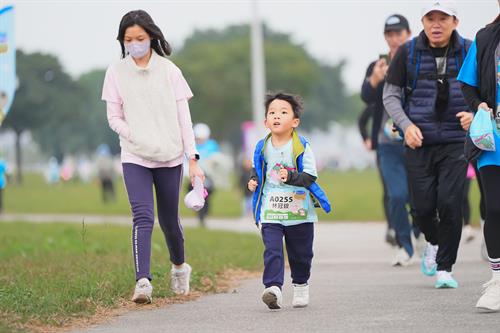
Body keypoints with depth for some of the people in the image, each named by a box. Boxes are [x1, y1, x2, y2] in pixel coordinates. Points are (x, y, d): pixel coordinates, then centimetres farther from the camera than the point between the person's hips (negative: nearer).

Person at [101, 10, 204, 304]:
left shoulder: (169, 70, 0)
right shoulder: (116, 73, 1)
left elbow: (183, 117, 0)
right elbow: (114, 118, 2)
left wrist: (193, 159, -6)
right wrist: (138, 137, -15)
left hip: (170, 157, 1)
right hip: (134, 158, -1)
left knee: (169, 219, 12)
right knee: (143, 217, -18)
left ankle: (180, 266, 39)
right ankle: (143, 282, -25)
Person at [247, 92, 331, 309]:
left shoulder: (302, 148, -8)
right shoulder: (262, 148, 3)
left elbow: (309, 176, -14)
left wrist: (291, 177, -30)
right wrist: (254, 182, -1)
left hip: (299, 212, -1)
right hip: (270, 213, 1)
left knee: (300, 254, 13)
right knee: (272, 251, -15)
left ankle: (300, 286, 34)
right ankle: (273, 288, -23)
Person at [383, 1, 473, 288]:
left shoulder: (469, 52, 1)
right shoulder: (408, 52, 1)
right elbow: (391, 94, 7)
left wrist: (475, 114, -11)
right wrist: (407, 125, -8)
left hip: (455, 141, -1)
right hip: (419, 143, 1)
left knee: (450, 203, -10)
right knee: (422, 207, -1)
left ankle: (445, 268, 2)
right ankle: (434, 243, 33)